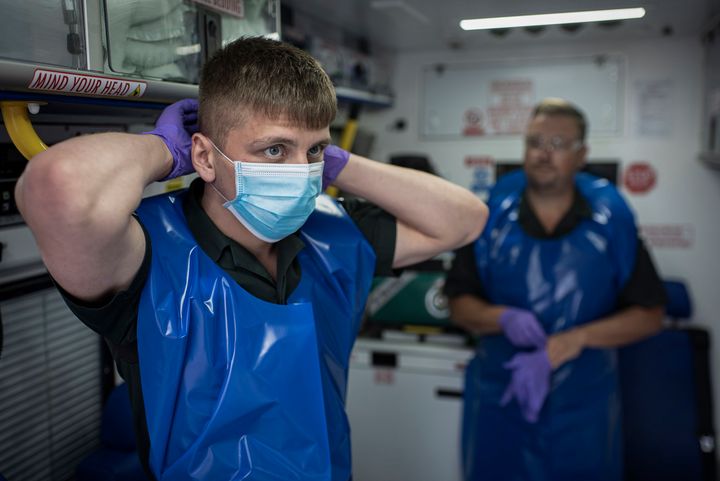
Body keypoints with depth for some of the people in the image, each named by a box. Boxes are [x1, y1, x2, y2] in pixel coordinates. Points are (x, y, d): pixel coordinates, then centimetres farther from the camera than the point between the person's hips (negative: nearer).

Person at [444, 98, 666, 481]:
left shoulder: (612, 220, -5)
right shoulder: (491, 217, -4)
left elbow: (649, 315, -3)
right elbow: (459, 304, 0)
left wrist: (572, 340, -17)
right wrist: (503, 318, -20)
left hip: (582, 409, 0)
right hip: (499, 402, 1)